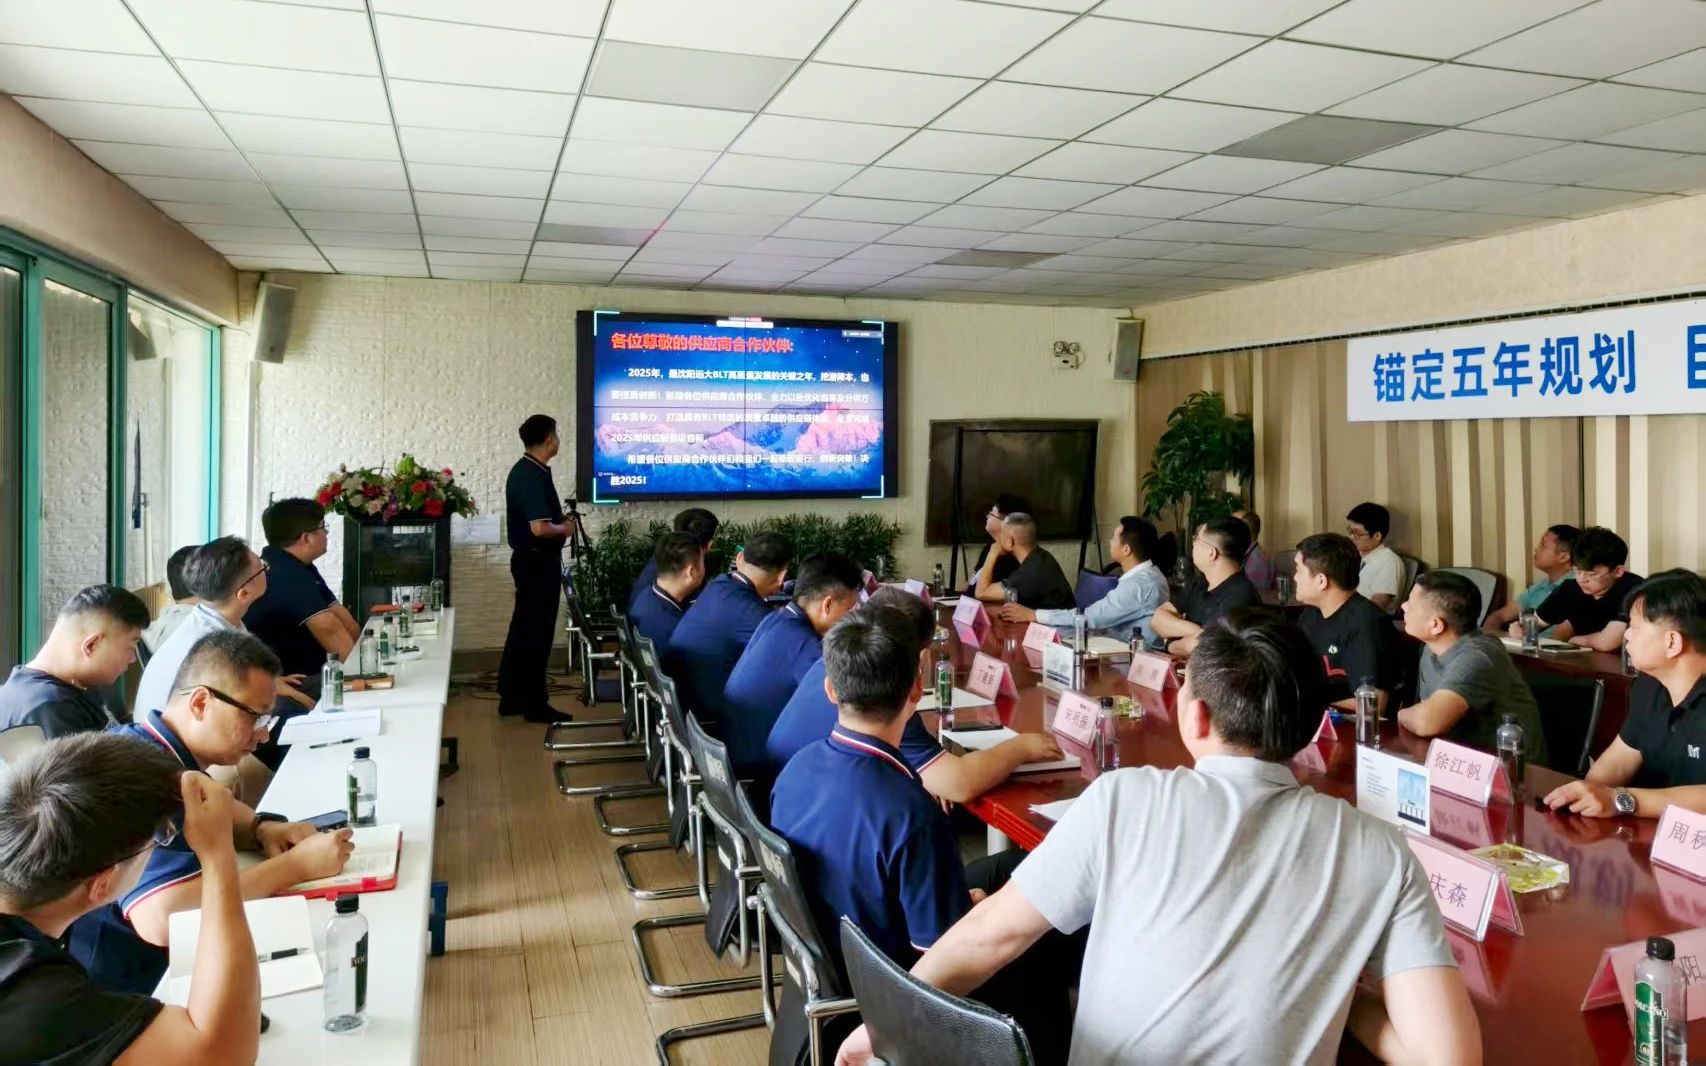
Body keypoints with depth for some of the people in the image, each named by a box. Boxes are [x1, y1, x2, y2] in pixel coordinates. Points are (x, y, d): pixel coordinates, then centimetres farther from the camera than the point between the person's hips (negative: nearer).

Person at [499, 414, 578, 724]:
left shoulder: (523, 470, 11)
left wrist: (559, 520, 11)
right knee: (537, 631, -3)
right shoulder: (535, 476, -20)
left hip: (528, 558, 10)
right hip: (538, 561, -10)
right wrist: (565, 528, -10)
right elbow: (540, 528, -27)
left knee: (523, 627, 15)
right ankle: (535, 704, 5)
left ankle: (511, 697, 22)